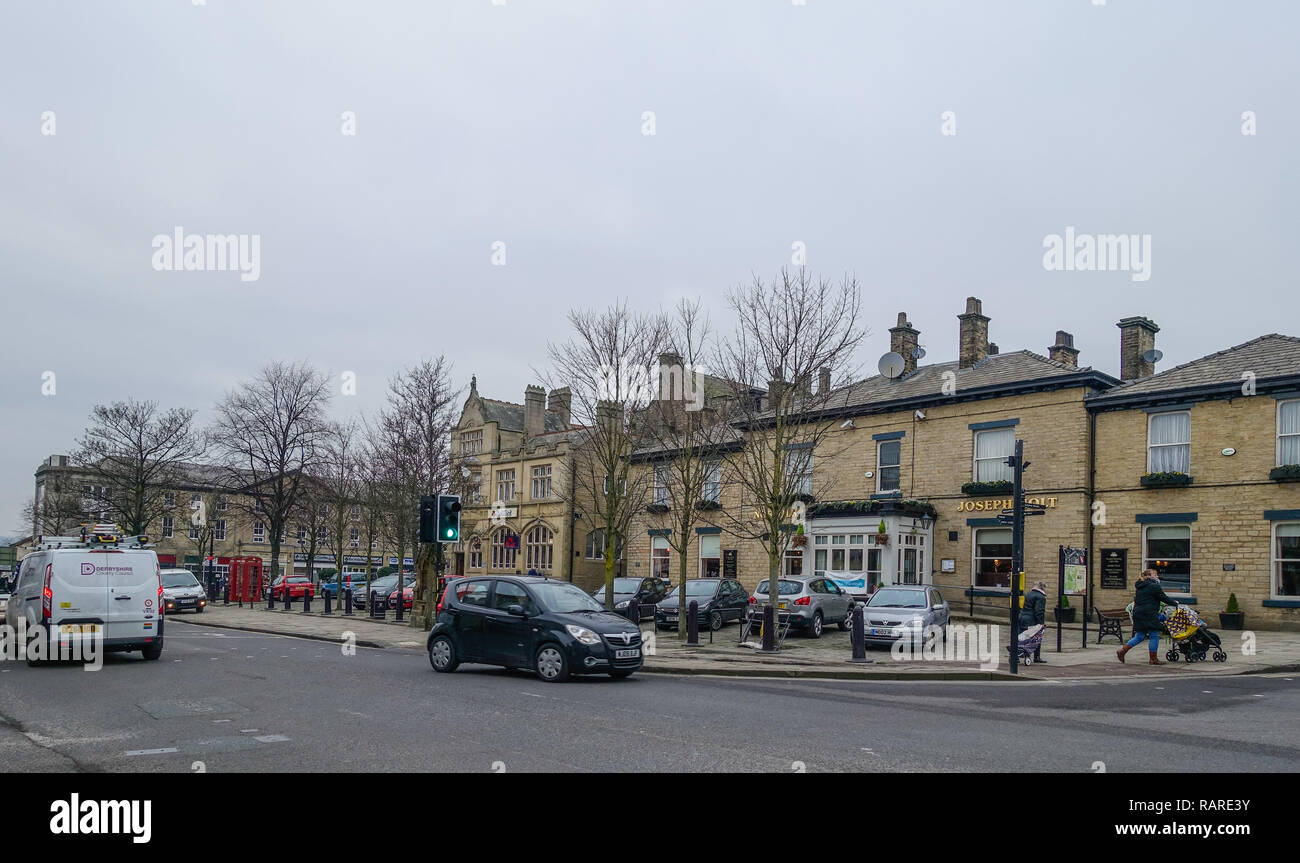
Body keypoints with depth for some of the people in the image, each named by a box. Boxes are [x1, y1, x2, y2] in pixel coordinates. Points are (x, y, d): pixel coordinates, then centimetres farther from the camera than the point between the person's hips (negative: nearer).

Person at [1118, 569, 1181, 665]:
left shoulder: (1140, 587, 17)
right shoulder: (1154, 586, -9)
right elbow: (1164, 598, -4)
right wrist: (1174, 603, 12)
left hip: (1138, 614, 9)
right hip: (1149, 615, -9)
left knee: (1139, 636, 14)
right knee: (1154, 636, 1)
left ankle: (1122, 651, 7)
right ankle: (1153, 659, 6)